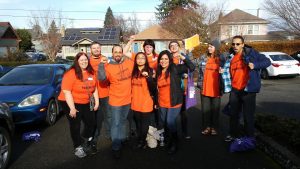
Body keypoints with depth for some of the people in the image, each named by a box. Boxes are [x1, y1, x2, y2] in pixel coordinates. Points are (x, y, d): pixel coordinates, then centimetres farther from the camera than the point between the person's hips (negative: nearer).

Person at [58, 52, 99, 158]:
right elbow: (66, 91, -22)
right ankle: (78, 147, 25)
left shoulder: (91, 73, -1)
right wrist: (72, 108, -24)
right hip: (71, 103, -6)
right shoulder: (71, 73, -19)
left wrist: (97, 101, 6)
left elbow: (94, 88, 10)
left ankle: (86, 142, 39)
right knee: (75, 126, 6)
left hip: (86, 103, 6)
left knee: (91, 123, 13)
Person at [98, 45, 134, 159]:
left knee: (123, 121, 23)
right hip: (115, 101, -4)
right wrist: (101, 64, -35)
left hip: (127, 99, 5)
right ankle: (115, 147, 14)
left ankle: (122, 139, 43)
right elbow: (102, 78, -29)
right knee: (116, 124, 1)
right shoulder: (108, 67, -13)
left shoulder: (129, 62, -2)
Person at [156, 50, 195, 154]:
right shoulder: (158, 72, 5)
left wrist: (183, 58, -27)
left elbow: (191, 68, -19)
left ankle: (174, 144, 19)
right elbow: (156, 88, 11)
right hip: (162, 103, 6)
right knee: (165, 123, 17)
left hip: (174, 102, -6)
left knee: (170, 122, -6)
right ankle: (169, 141, 42)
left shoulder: (175, 69, -10)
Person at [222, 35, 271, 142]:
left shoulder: (251, 53, -5)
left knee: (248, 116, 3)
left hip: (248, 90, -5)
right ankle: (233, 134, 31)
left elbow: (267, 61, -4)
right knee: (233, 114, 14)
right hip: (234, 90, 5)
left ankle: (250, 138, 18)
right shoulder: (230, 57, 9)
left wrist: (255, 65, -20)